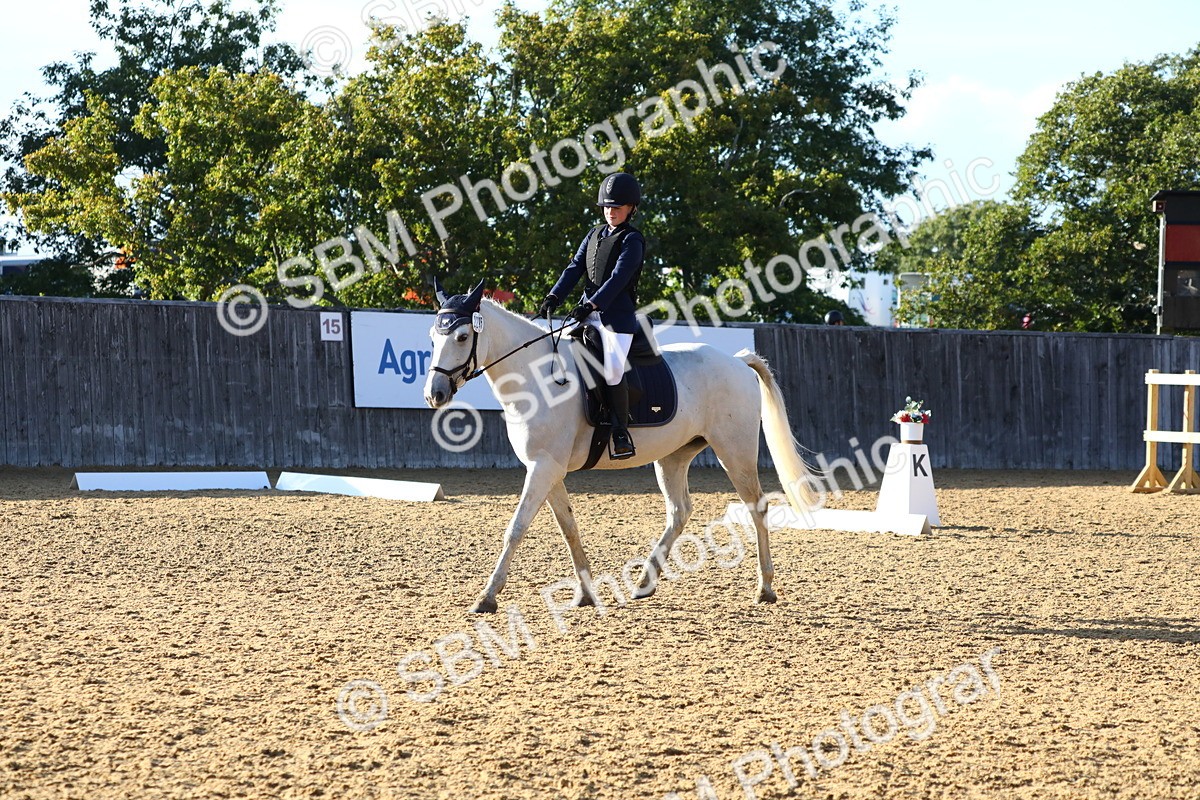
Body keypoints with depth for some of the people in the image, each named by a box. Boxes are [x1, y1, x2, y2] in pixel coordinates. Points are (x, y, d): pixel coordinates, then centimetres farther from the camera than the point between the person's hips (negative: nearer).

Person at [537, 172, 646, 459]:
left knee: (612, 371, -21)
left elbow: (618, 278, -17)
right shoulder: (595, 235, 16)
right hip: (588, 311, 8)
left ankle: (621, 432, -11)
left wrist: (591, 305, -27)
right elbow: (575, 268, 9)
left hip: (617, 314, -8)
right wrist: (554, 297, -5)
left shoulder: (632, 240, -5)